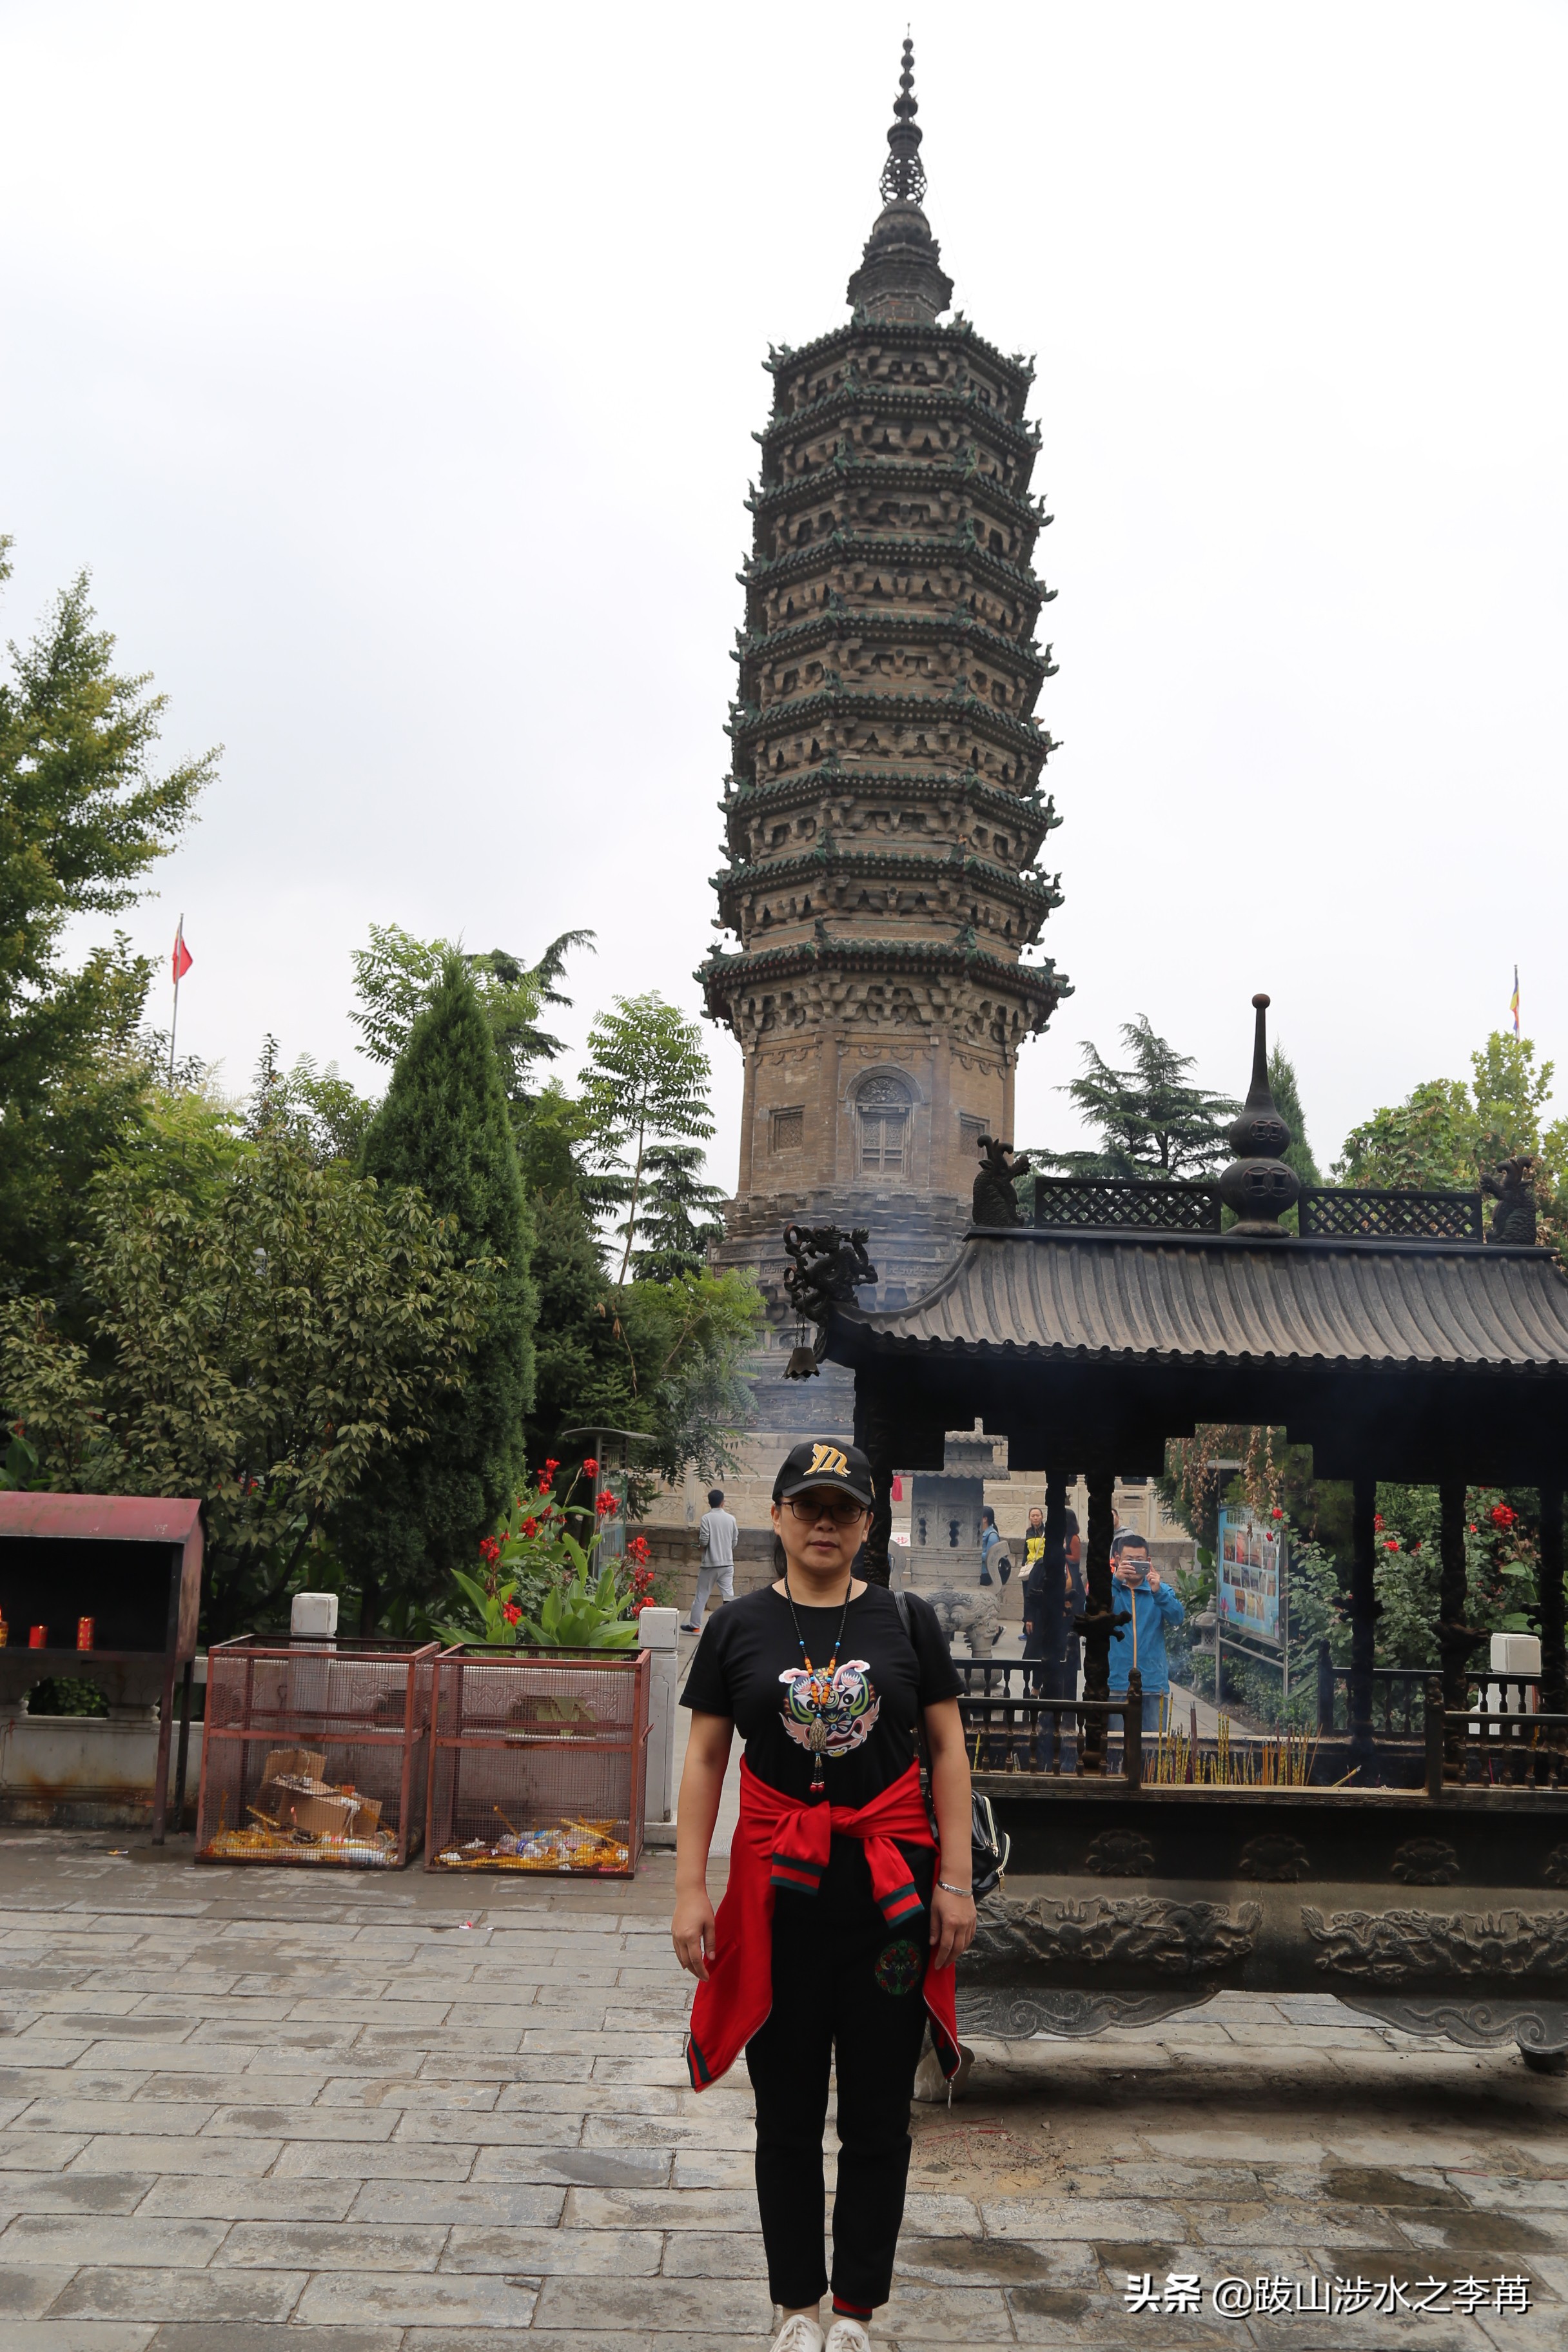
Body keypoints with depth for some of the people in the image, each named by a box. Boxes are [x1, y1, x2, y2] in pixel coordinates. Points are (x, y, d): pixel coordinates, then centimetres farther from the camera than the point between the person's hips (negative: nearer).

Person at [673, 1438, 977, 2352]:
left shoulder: (907, 1621, 1)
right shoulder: (738, 1630, 1)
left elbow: (949, 1750, 2)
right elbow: (704, 1763, 3)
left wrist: (956, 1881, -3)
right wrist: (691, 1890, -3)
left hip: (891, 1886, 0)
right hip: (778, 1889, 0)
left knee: (879, 2112, 9)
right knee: (788, 2112, 12)